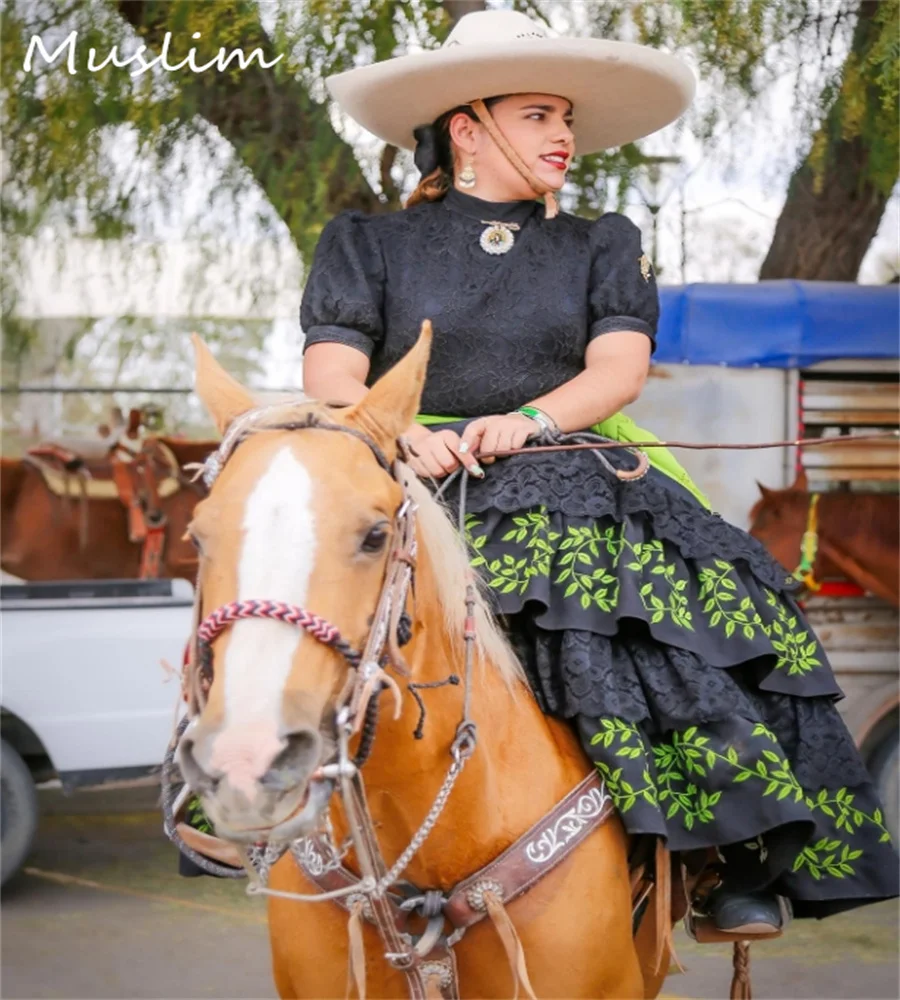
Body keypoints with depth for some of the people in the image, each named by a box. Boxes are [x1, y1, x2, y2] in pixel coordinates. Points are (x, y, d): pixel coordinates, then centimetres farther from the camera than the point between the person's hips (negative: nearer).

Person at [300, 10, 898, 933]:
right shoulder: (367, 244, 16)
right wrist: (398, 432, -20)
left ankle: (747, 853, -31)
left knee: (716, 592, -29)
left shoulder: (603, 247, 21)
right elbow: (329, 378, 3)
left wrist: (528, 421, -17)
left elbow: (621, 367, 4)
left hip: (570, 477, 1)